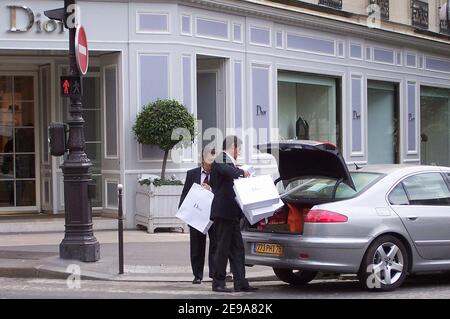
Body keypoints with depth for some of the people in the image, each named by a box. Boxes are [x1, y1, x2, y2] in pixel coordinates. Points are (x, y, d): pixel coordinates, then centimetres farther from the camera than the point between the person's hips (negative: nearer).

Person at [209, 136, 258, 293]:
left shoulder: (229, 162, 20)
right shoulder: (221, 160, -10)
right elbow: (227, 170, -33)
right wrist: (242, 172, -16)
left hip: (232, 214, 10)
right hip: (223, 212, -10)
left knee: (237, 249, 9)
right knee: (223, 248, -5)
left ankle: (240, 282, 12)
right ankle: (218, 283, 2)